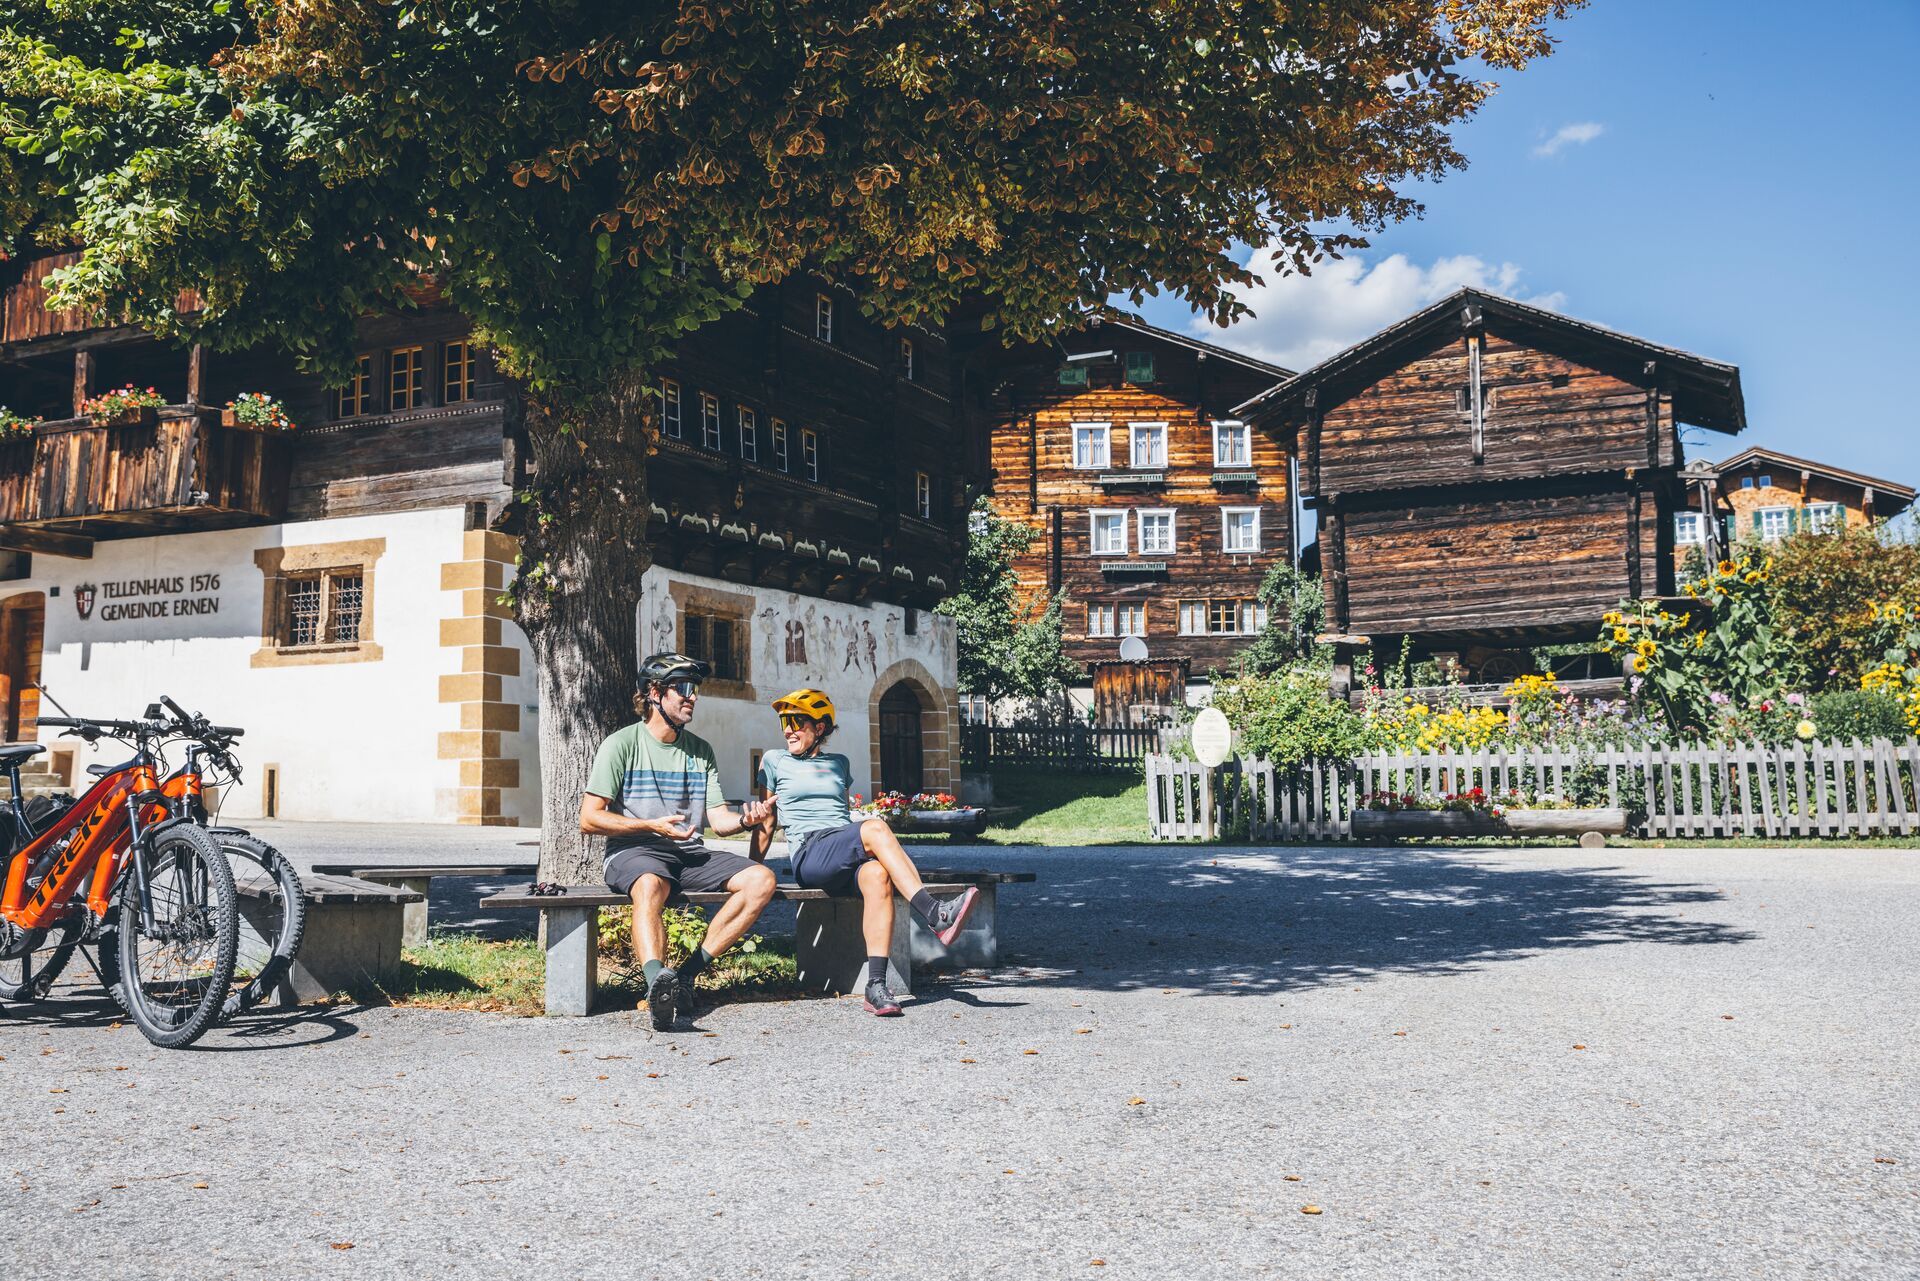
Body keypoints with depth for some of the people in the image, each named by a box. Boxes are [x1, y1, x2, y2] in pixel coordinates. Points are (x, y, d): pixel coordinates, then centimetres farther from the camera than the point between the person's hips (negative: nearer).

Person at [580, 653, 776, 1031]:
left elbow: (718, 819, 10)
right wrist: (652, 826, -13)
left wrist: (743, 820, -14)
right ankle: (658, 984, -62)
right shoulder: (622, 744, 0)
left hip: (690, 854, 5)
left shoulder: (700, 750, 16)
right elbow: (589, 819, -5)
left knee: (761, 879, -18)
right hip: (634, 853, -5)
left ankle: (689, 972, -21)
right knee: (650, 886, -40)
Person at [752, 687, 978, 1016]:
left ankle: (876, 986, -45)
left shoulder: (839, 764, 28)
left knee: (877, 875, -37)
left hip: (846, 855, 3)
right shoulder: (775, 761, 19)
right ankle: (935, 915, -44)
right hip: (808, 854, -3)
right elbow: (766, 821, 20)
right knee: (875, 828, -34)